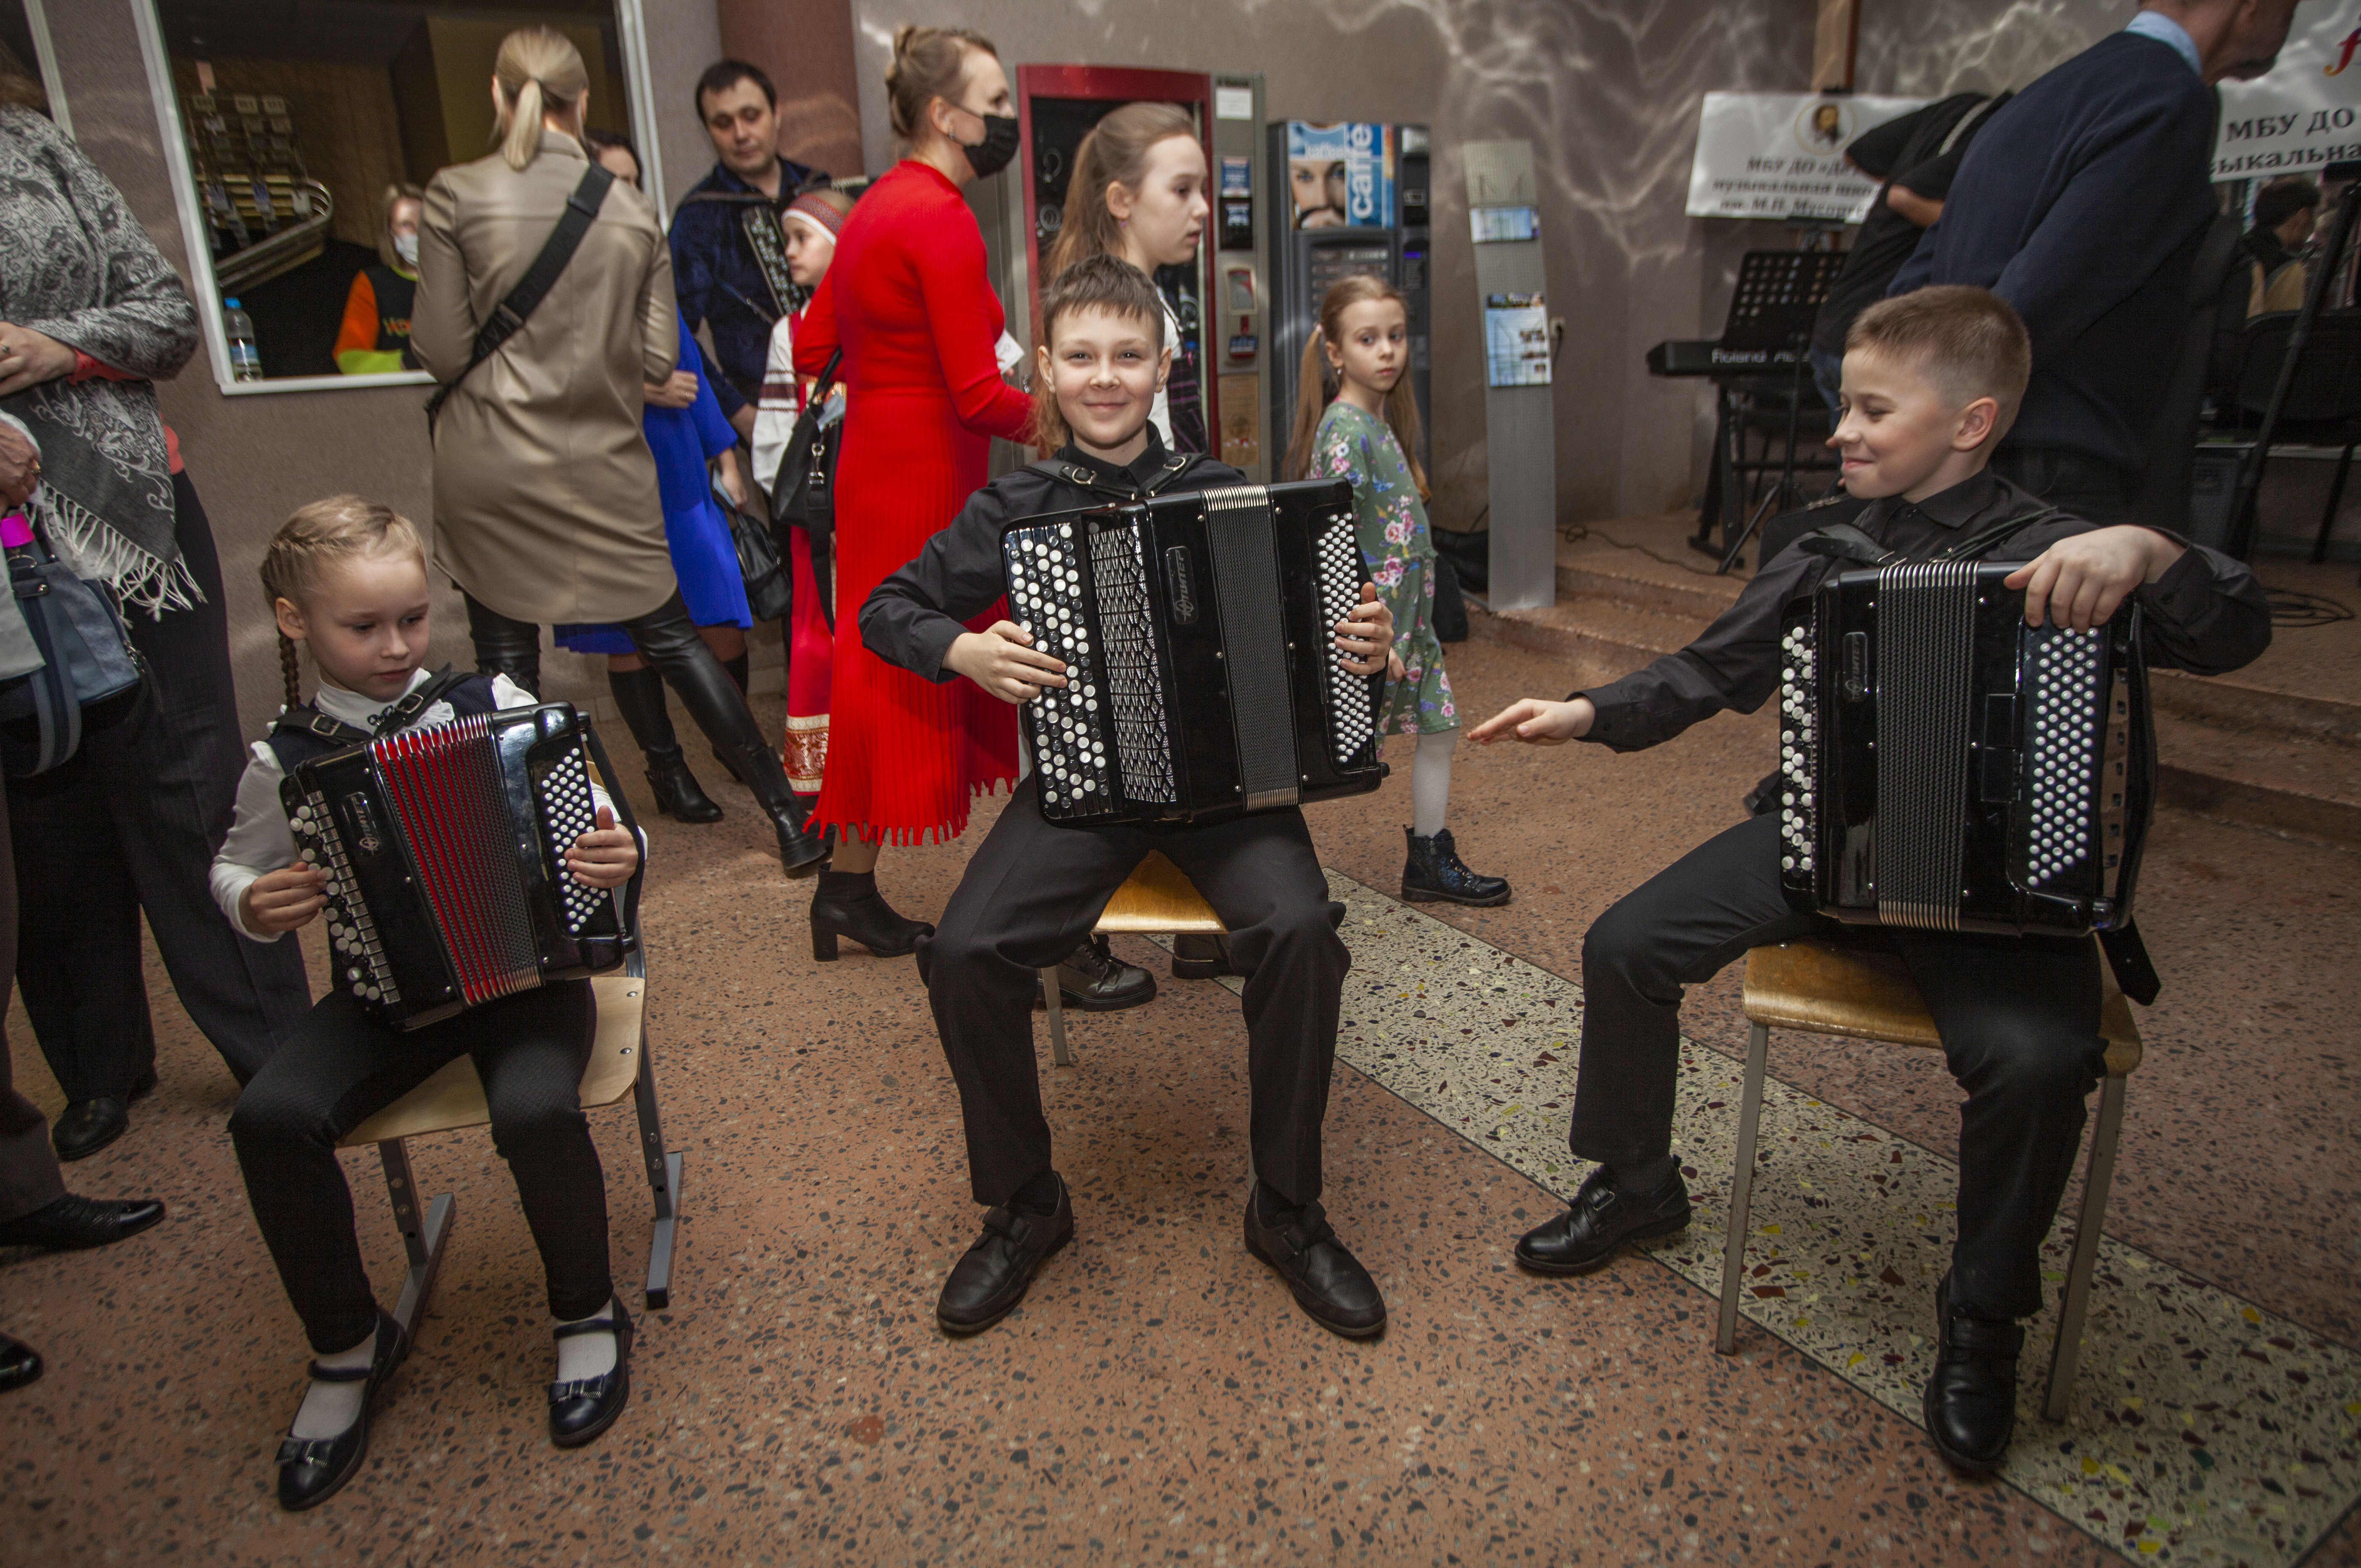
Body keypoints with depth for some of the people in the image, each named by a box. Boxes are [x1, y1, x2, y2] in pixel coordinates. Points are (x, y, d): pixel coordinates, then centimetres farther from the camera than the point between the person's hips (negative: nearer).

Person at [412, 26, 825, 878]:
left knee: (505, 654, 10)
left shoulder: (455, 195, -5)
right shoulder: (633, 210, 2)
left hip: (492, 466, -1)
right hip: (605, 465, 2)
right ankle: (789, 817, 11)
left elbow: (442, 351, -7)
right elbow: (657, 360, 1)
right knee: (671, 636, 10)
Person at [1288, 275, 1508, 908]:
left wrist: (1402, 627, 15)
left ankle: (1431, 862, 27)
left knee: (1440, 727, 14)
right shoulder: (1344, 428, -16)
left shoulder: (1384, 421, 10)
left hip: (1409, 614, 9)